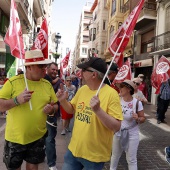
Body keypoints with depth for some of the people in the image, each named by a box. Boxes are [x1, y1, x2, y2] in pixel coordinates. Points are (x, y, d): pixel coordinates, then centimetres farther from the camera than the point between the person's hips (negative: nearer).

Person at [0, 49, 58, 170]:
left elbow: (55, 105, 9)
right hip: (15, 138, -2)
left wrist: (51, 109, -14)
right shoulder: (13, 82, -12)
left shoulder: (47, 84, 0)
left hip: (38, 137, 3)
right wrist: (16, 100, -26)